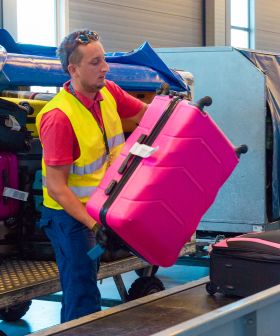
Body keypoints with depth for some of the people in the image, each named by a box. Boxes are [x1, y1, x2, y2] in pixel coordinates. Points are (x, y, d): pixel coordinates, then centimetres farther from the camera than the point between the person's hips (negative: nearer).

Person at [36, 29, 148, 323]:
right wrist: (93, 224, -32)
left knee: (82, 289, 20)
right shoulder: (59, 117, -26)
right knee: (82, 297, -3)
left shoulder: (109, 92, -4)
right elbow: (55, 187, -26)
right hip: (70, 214, -8)